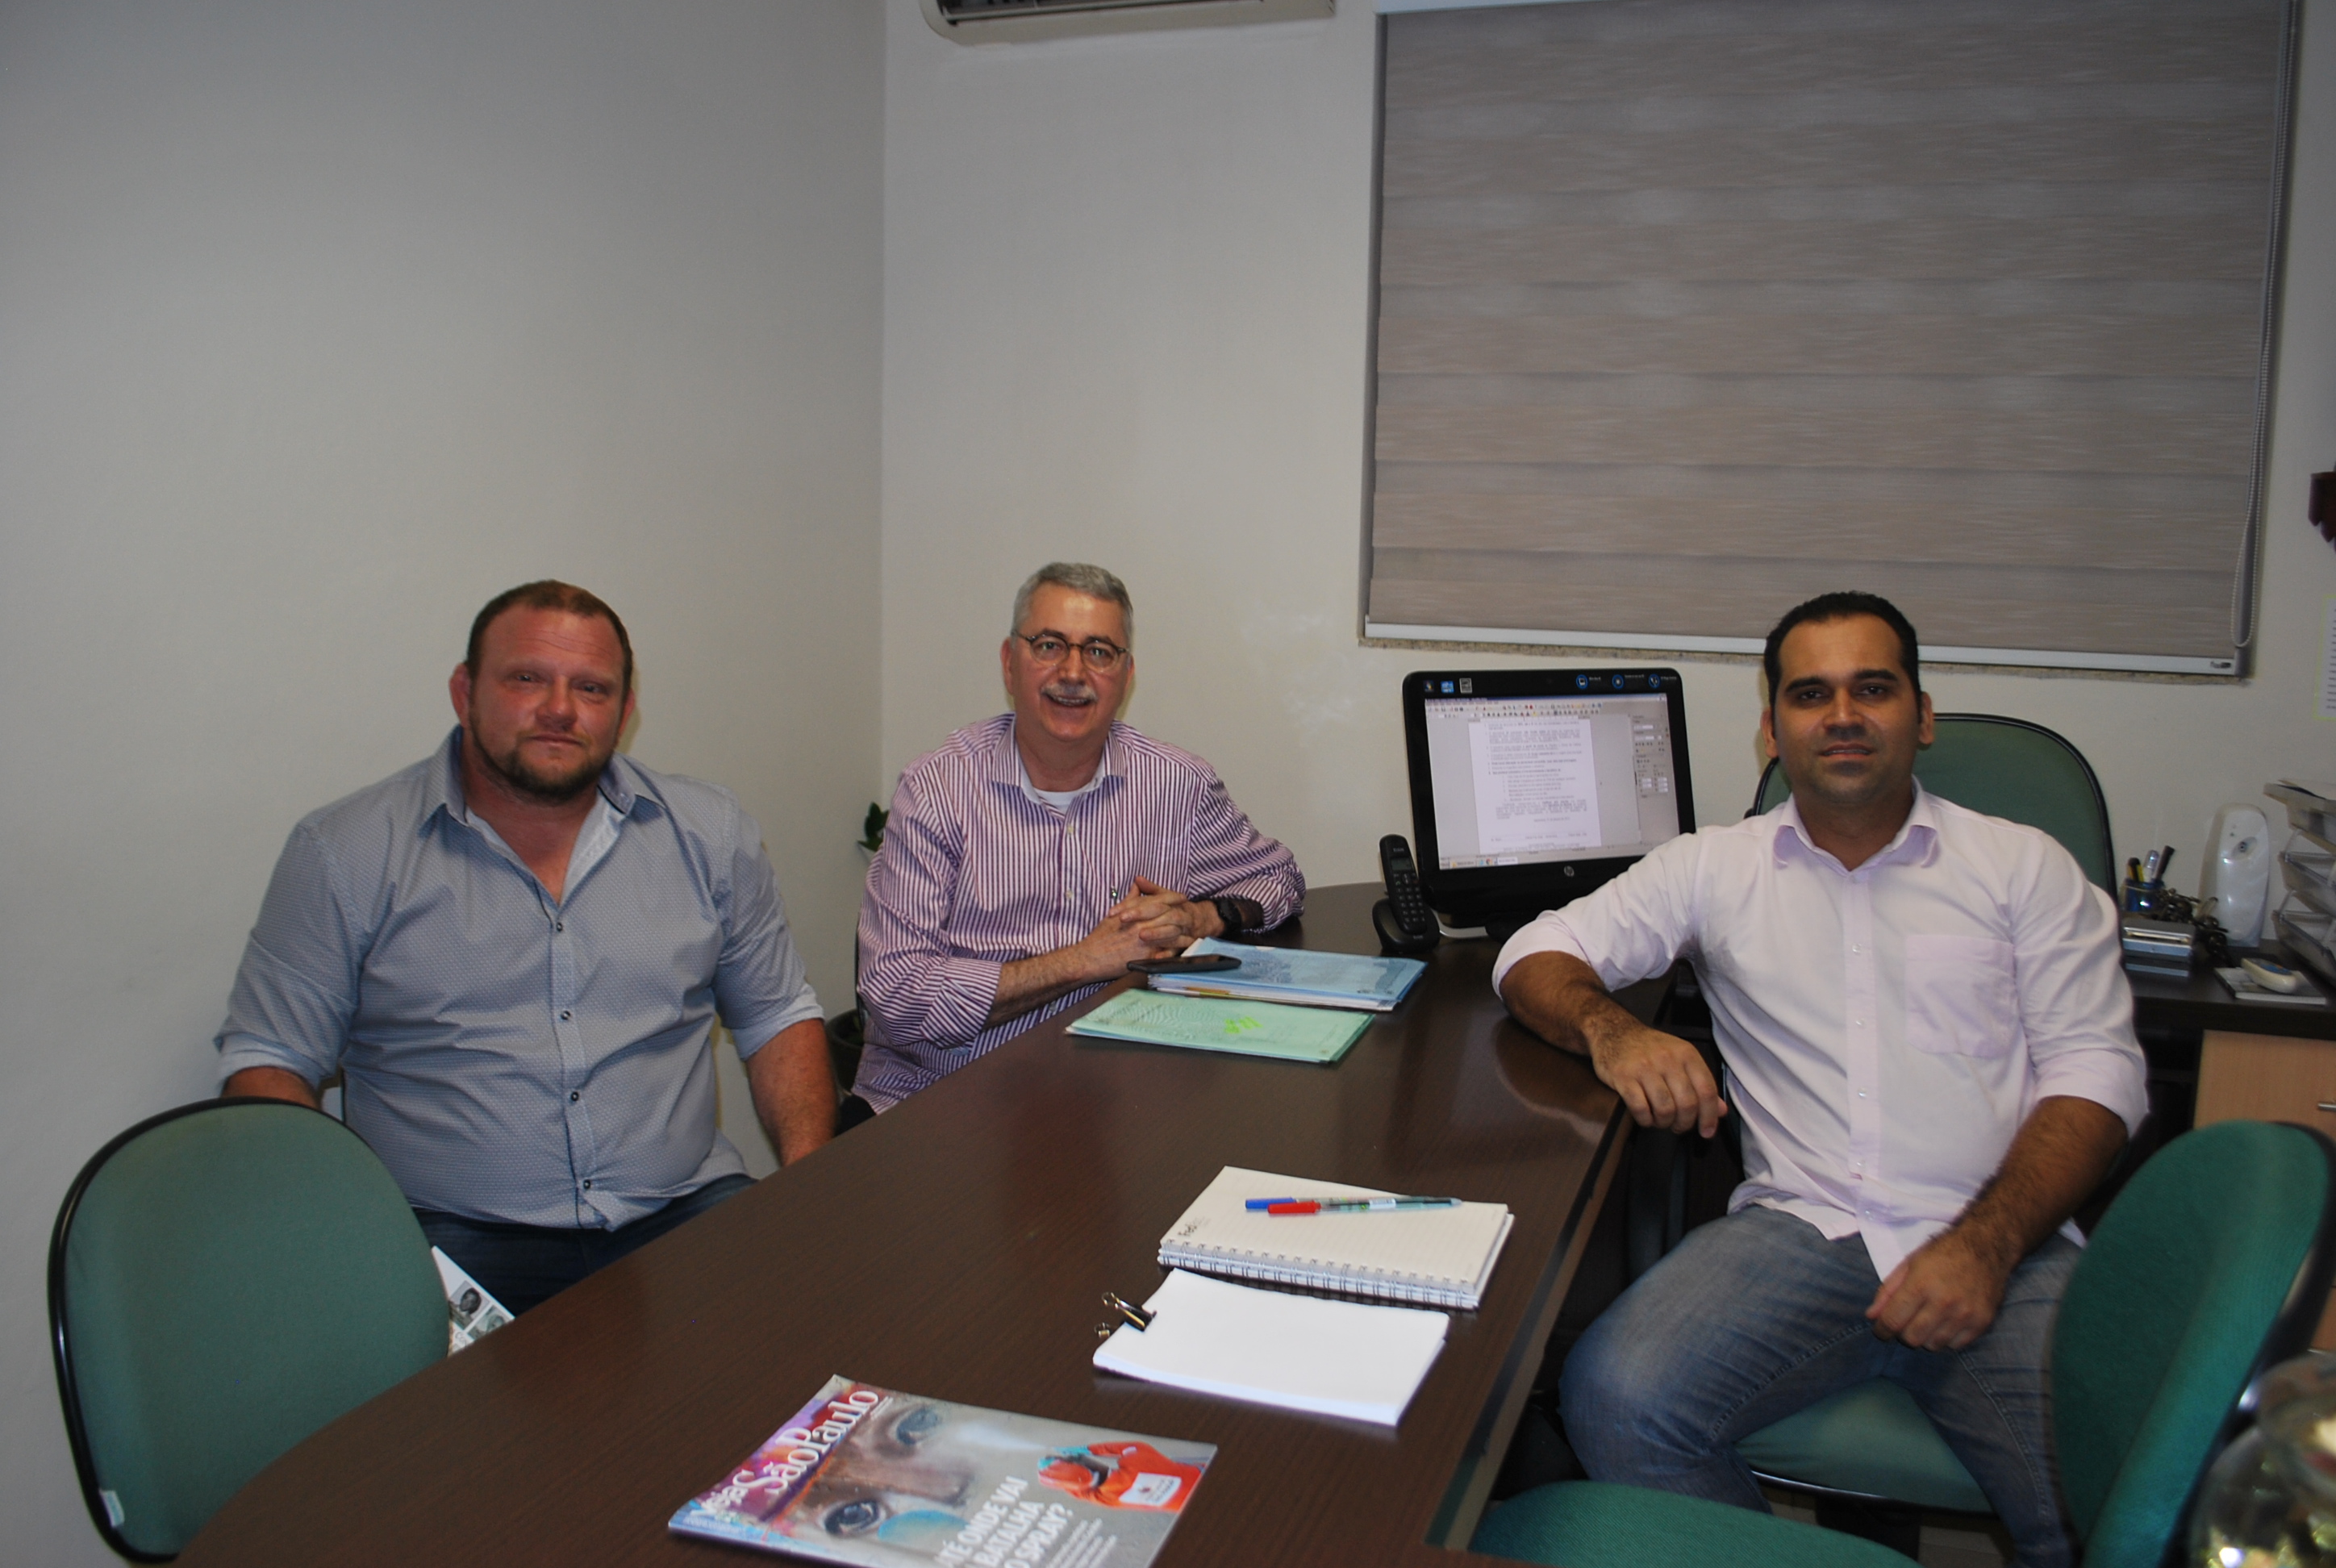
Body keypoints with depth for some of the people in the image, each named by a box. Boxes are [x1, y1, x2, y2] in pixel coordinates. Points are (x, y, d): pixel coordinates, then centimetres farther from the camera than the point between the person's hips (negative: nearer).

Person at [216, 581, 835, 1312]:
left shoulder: (710, 832, 9)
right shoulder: (344, 852, 2)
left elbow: (778, 1018, 14)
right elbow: (267, 1061, 4)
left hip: (682, 1217, 2)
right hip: (454, 1239, -1)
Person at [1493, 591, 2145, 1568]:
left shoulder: (2025, 867, 14)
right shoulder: (1713, 868, 16)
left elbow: (2095, 1072, 6)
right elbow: (1536, 957, 13)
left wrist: (1987, 1241, -11)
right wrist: (1611, 1031, -12)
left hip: (1998, 1245, 0)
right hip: (1798, 1230, 1)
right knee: (1614, 1399, -25)